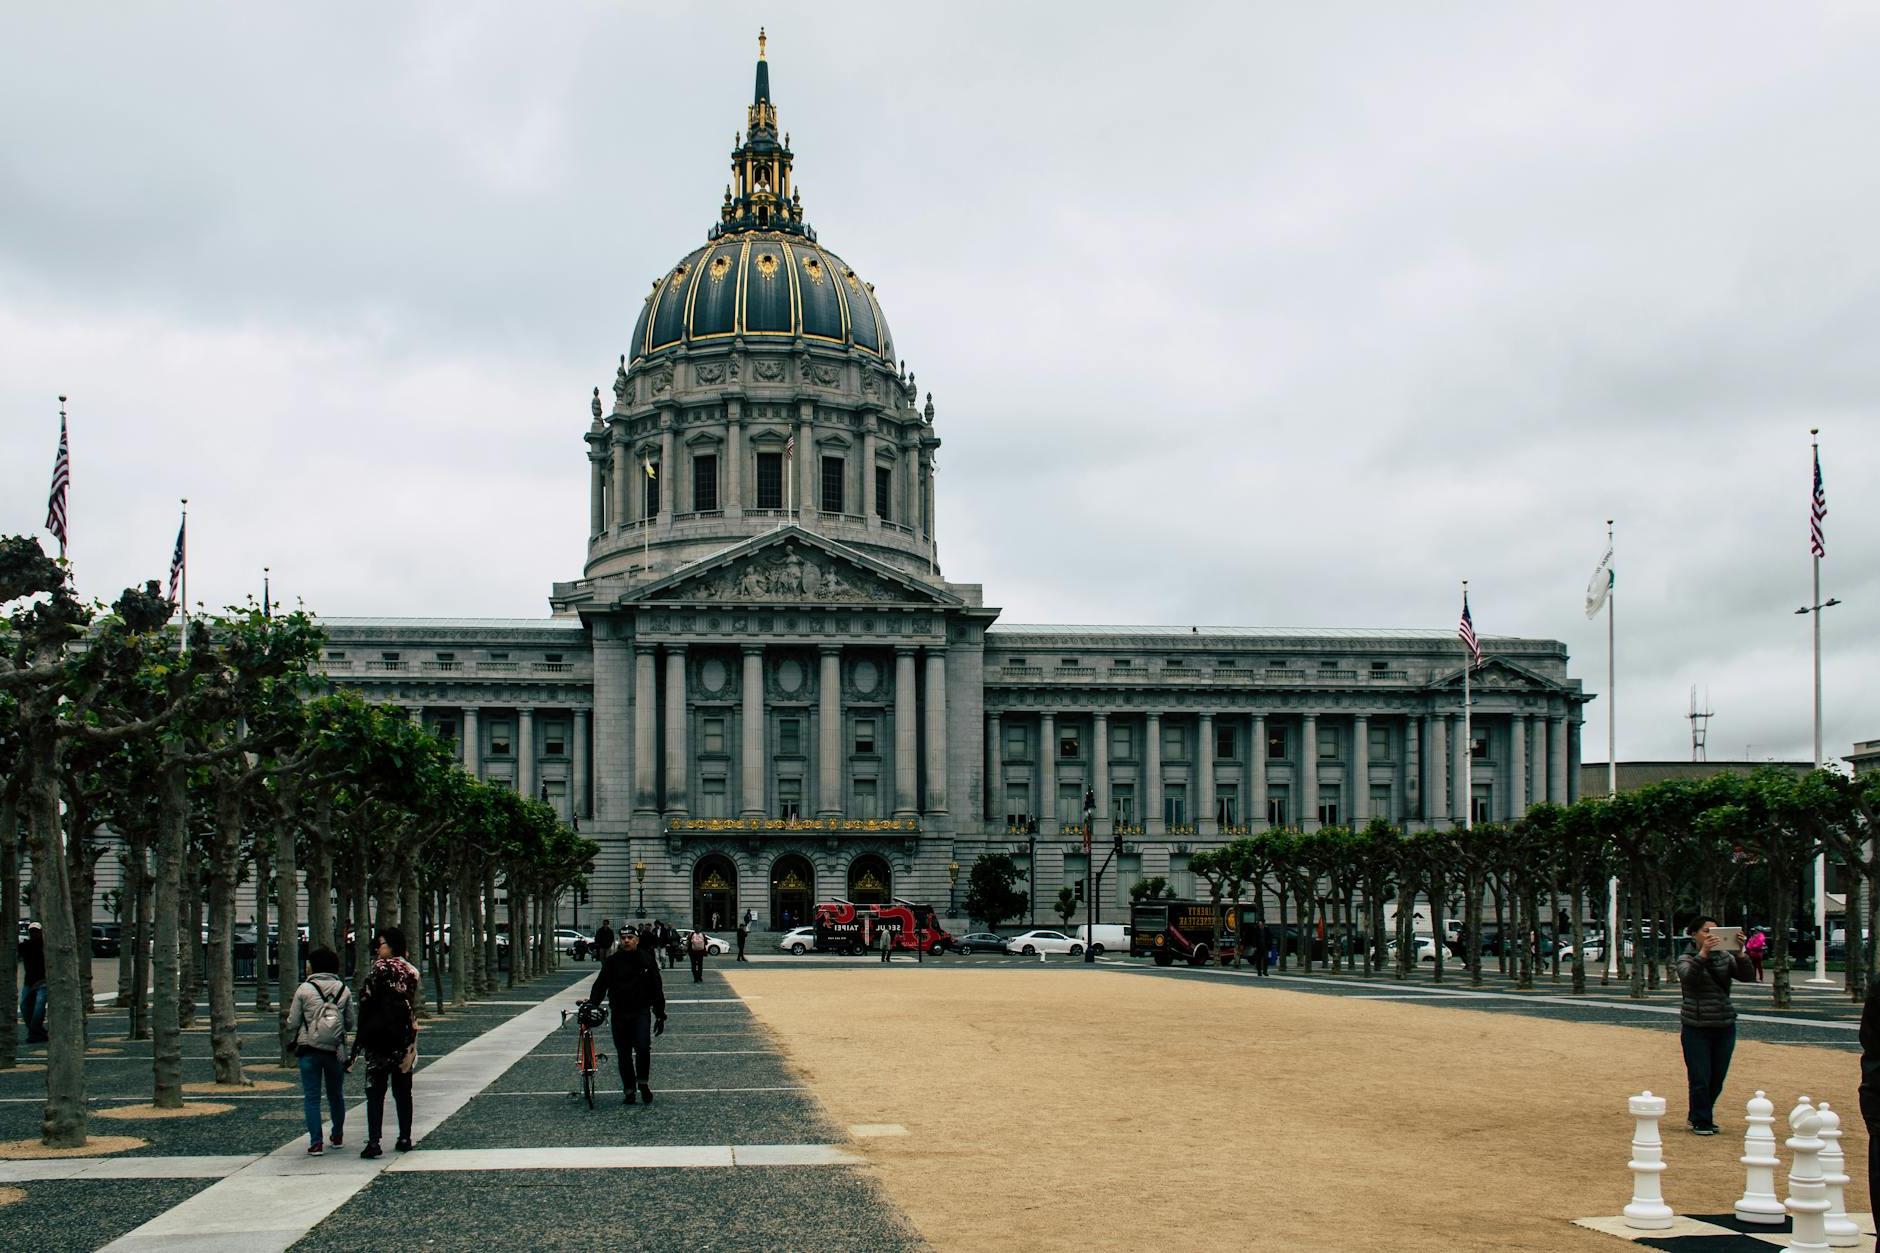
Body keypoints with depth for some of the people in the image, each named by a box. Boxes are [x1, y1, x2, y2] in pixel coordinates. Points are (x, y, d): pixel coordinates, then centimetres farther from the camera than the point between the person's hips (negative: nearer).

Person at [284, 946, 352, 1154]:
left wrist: (294, 1043, 14)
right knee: (336, 1094, 17)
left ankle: (316, 1142, -3)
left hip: (309, 1049, -3)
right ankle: (338, 1136, 28)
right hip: (335, 1050, 3)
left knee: (311, 1097, 2)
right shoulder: (344, 990, 0)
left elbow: (293, 1023, -4)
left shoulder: (304, 989, -7)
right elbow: (350, 1023, 3)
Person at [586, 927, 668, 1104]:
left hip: (641, 1012, -2)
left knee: (643, 1047, -19)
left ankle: (643, 1083, 1)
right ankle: (629, 1091, 16)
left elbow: (657, 988, 8)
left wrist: (660, 1015, 6)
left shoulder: (647, 960, 3)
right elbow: (600, 984, -1)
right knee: (623, 1054, 5)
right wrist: (591, 1004, -18)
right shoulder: (612, 962, 4)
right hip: (619, 1015, 2)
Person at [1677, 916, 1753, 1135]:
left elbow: (1745, 976, -5)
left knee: (1717, 1078, 10)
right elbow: (1688, 977, -23)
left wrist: (1740, 952, -21)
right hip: (1696, 1028, -4)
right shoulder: (1686, 959, -2)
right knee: (1700, 1078, -3)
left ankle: (1700, 1117, 28)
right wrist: (1703, 953, -34)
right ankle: (1700, 1122, 9)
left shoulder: (1724, 957, 8)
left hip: (1724, 1027, 4)